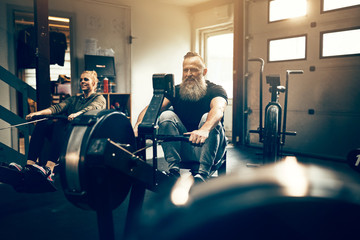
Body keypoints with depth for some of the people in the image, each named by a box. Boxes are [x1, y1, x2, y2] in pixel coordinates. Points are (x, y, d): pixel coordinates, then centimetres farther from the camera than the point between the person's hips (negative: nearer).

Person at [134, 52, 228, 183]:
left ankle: (202, 174, -35)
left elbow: (218, 109, -33)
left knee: (208, 118, -29)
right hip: (183, 148, 2)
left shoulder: (215, 90, -8)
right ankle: (173, 170, -23)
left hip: (209, 149, -2)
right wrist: (139, 123, -39)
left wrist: (204, 129, -55)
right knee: (167, 115, -18)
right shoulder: (176, 91, 1)